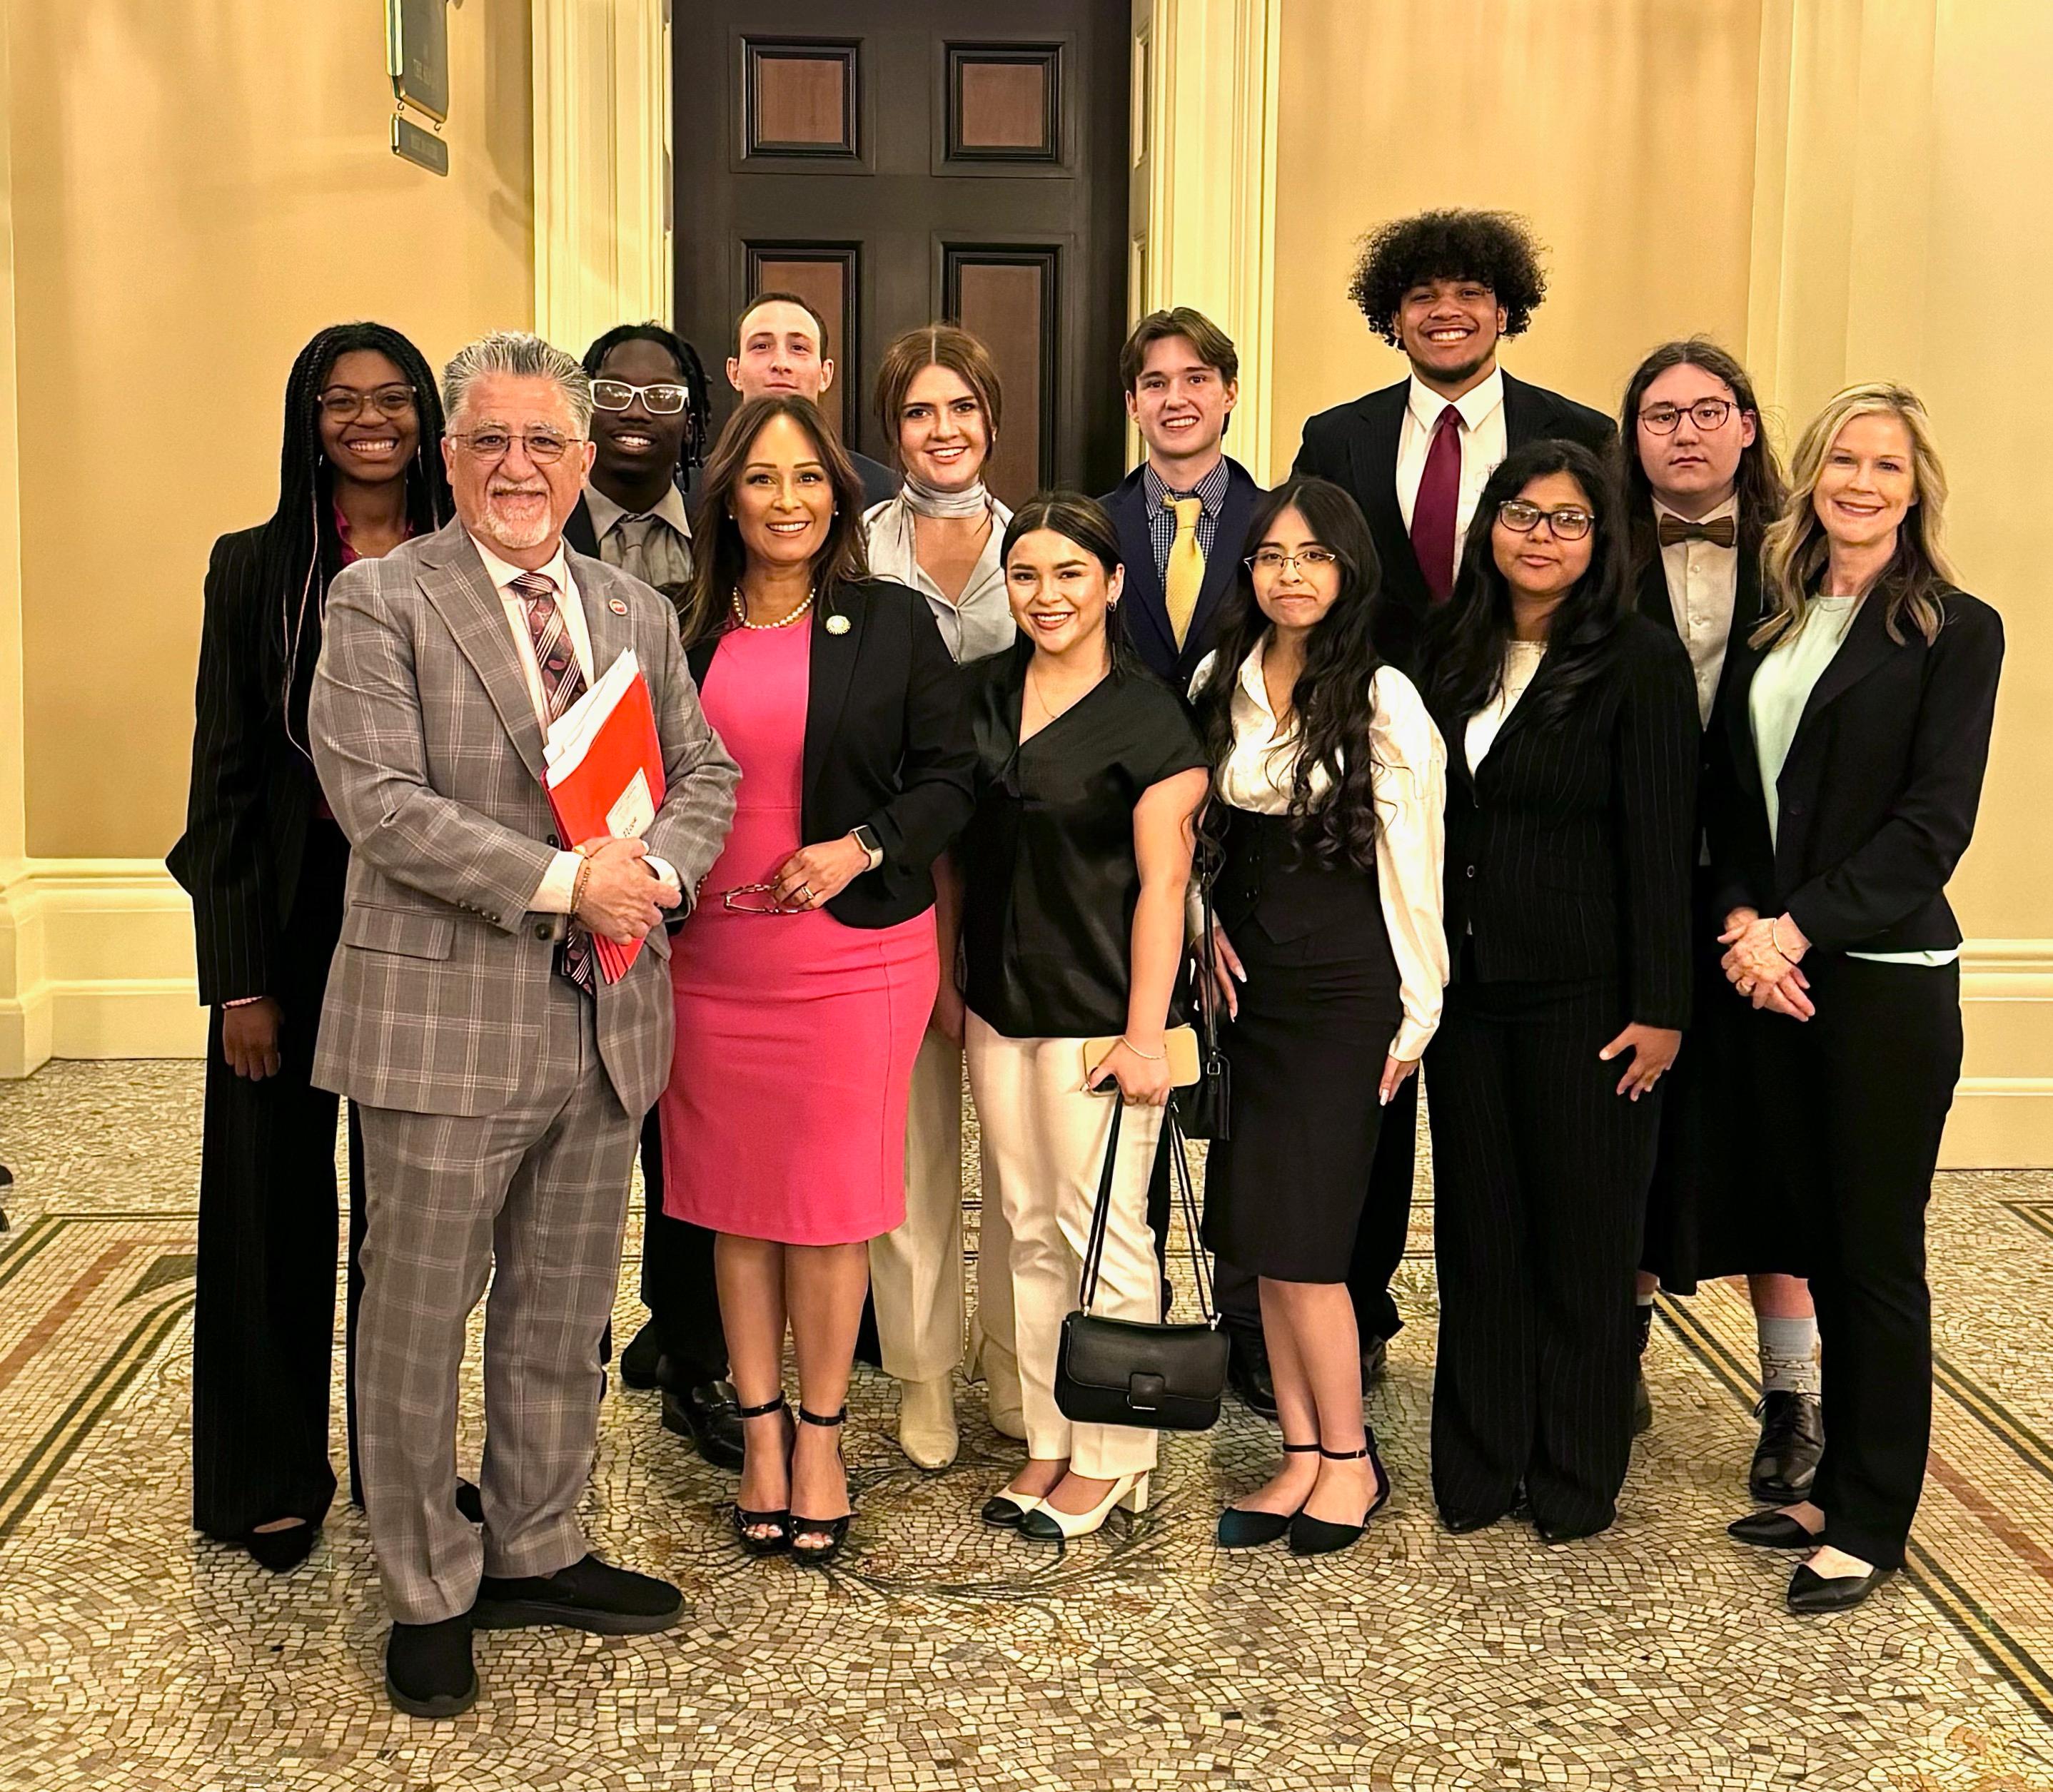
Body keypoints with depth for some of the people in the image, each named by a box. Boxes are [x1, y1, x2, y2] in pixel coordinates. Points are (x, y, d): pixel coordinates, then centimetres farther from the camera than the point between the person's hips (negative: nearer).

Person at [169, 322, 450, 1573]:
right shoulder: (255, 568, 1)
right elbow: (224, 775, -1)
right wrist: (238, 976, -7)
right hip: (290, 918, -1)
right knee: (277, 1196, 6)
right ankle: (273, 1479, 21)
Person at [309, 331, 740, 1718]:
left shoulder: (638, 612, 12)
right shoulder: (380, 603, -5)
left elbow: (704, 771, 15)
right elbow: (380, 801, -15)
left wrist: (659, 871, -7)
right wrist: (562, 881, -19)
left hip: (607, 1021, 5)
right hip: (447, 1019, -5)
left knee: (565, 1314, 16)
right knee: (420, 1322, 5)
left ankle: (536, 1554, 33)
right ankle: (428, 1593, 22)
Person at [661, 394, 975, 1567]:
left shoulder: (896, 624, 1)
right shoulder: (684, 631, 6)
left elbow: (948, 779, 0)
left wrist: (860, 849, -15)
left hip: (855, 953, -2)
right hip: (713, 955, 3)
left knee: (830, 1199, 3)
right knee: (736, 1201, 9)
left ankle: (821, 1438, 20)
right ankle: (762, 1432, 24)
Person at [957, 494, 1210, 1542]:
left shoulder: (1149, 719, -9)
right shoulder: (984, 692, 8)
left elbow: (1162, 883, -12)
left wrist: (1145, 1033, -16)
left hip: (1098, 1013, -6)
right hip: (999, 1004, 6)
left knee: (1103, 1232, 0)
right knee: (1029, 1230, 12)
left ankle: (1112, 1456, 15)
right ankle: (1048, 1439, 24)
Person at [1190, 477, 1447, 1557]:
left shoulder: (1383, 702, -9)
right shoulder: (1220, 682, 7)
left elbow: (1414, 869, -7)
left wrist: (1416, 1013, -6)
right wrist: (1203, 924, 2)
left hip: (1342, 990, -6)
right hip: (1248, 980, 6)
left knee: (1296, 1239, -5)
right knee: (1258, 1239, 7)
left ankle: (1350, 1459, 12)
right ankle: (1301, 1456, 18)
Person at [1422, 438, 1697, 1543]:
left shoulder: (1640, 661, -7)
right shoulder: (1452, 655, 8)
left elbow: (1660, 843, -10)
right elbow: (1429, 821, 10)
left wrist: (1660, 1008, -13)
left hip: (1585, 993, -4)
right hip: (1467, 986, 5)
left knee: (1582, 1238, 6)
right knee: (1477, 1230, 11)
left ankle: (1576, 1483, 20)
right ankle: (1478, 1469, 23)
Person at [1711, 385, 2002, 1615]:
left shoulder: (1954, 631, -3)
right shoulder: (1774, 625, 13)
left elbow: (1934, 823, -11)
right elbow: (1733, 797, 11)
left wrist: (1799, 925, -16)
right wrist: (1743, 924, -5)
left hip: (1886, 976, -5)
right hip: (1774, 970, 5)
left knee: (1878, 1251, 2)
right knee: (1816, 1237, 11)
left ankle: (1872, 1522, 13)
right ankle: (1835, 1484, 24)